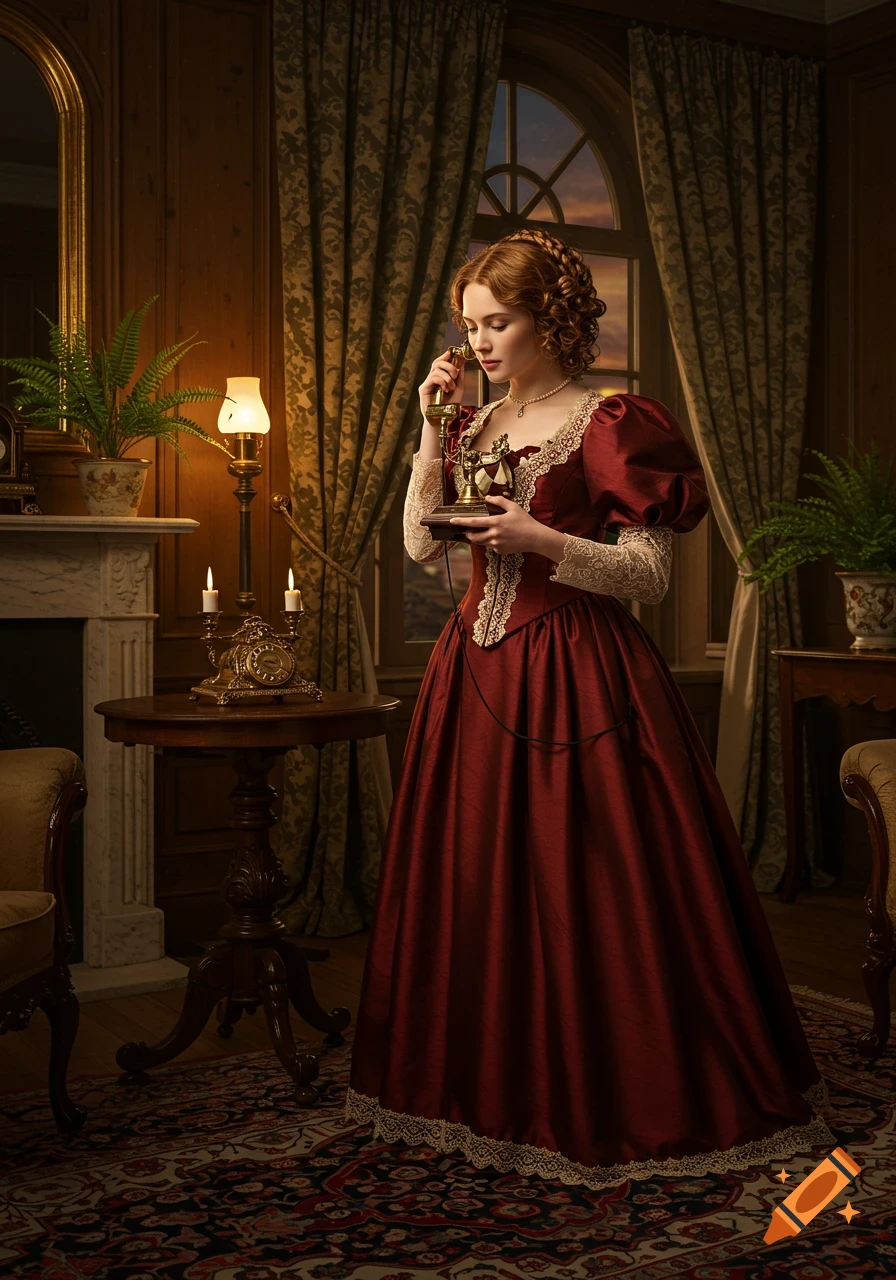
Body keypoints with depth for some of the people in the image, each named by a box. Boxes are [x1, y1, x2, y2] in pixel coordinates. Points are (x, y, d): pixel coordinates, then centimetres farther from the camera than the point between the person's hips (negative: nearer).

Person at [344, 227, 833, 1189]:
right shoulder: (480, 423, 13)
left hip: (576, 677, -6)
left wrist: (543, 541, -22)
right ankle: (494, 1089, 25)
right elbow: (420, 546, 8)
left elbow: (649, 576, -11)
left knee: (585, 885, -3)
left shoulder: (610, 425, -7)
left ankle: (611, 1103, 13)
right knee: (473, 884, 10)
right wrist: (434, 432, 1)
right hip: (478, 674, 7)